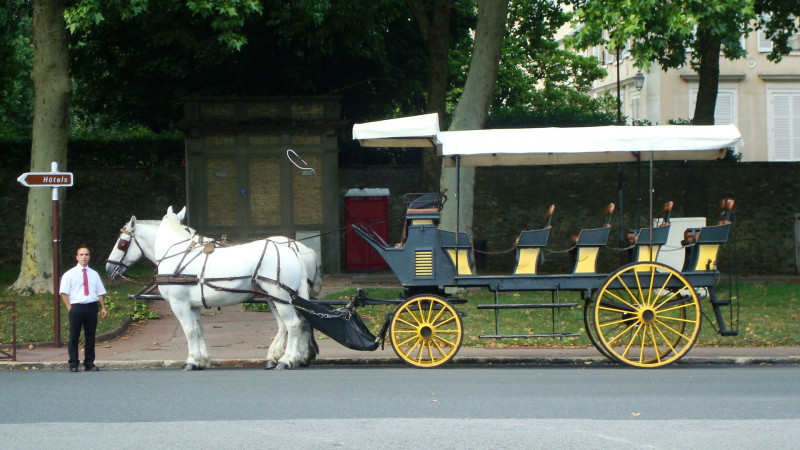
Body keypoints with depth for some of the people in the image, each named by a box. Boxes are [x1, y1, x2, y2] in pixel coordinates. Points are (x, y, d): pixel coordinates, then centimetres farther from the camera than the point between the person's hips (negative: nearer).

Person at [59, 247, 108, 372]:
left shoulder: (94, 274, 14)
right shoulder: (69, 274, 4)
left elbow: (100, 293, 14)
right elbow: (64, 293, 1)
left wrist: (103, 308, 3)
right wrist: (70, 308, -9)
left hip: (92, 306, 3)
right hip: (76, 307, -3)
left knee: (90, 337, 6)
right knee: (74, 337, -1)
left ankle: (89, 364, 12)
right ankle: (73, 365, 4)